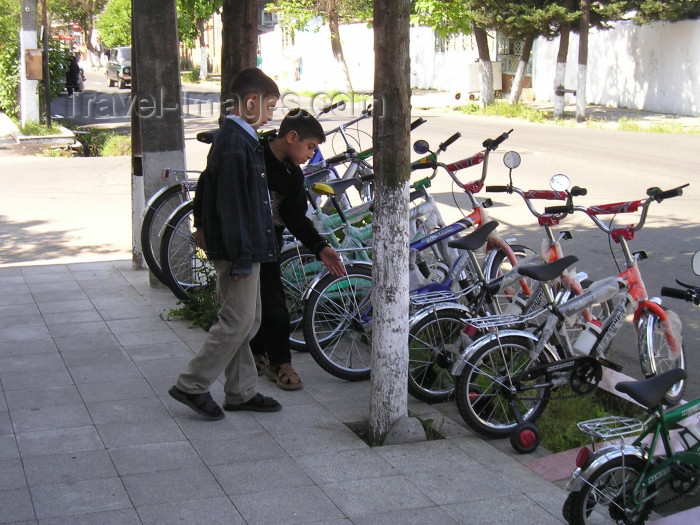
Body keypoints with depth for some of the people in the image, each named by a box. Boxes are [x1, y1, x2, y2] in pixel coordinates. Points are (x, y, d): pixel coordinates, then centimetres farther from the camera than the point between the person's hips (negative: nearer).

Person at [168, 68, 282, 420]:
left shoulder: (240, 139, 15)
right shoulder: (234, 144, -19)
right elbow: (230, 206, -22)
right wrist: (240, 258, -21)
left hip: (247, 248, 10)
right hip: (238, 250, -10)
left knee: (246, 322, 13)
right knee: (237, 322, -5)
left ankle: (241, 392, 21)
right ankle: (192, 386, 4)